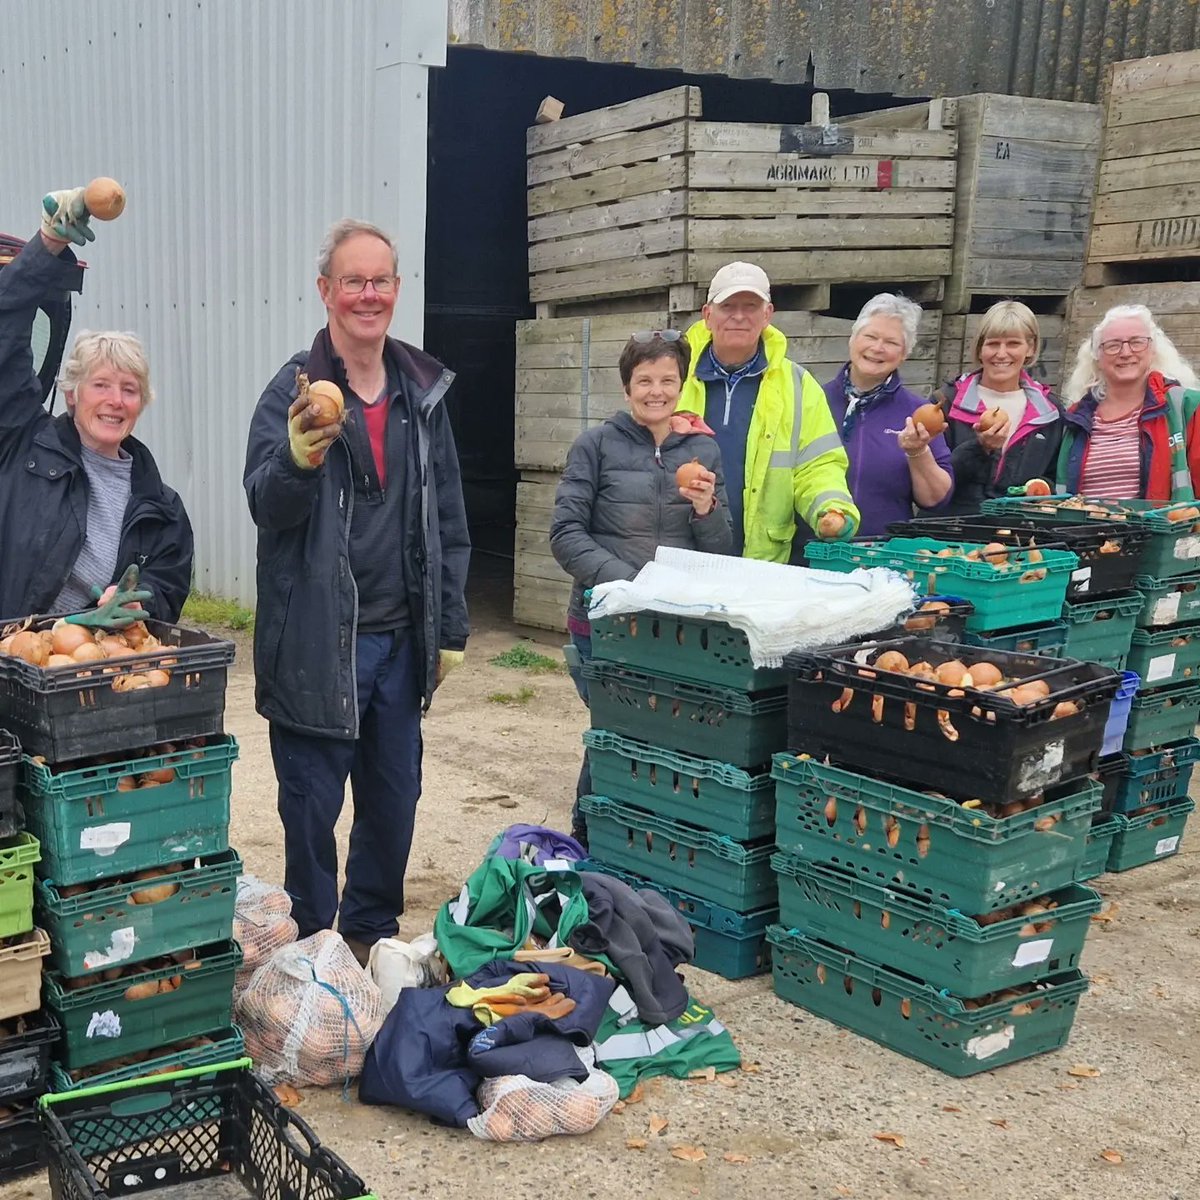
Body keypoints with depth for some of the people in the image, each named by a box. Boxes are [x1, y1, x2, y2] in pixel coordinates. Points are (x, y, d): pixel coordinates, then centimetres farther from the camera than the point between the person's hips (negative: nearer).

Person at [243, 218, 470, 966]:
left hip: (401, 639, 5)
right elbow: (265, 505, -17)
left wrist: (450, 626, 10)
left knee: (395, 798, 14)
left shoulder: (424, 390, 7)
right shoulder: (295, 389, -6)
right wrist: (298, 460, -38)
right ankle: (311, 944, 22)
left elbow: (449, 519, 12)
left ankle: (373, 930, 32)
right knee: (311, 804, 4)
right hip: (317, 642, -4)